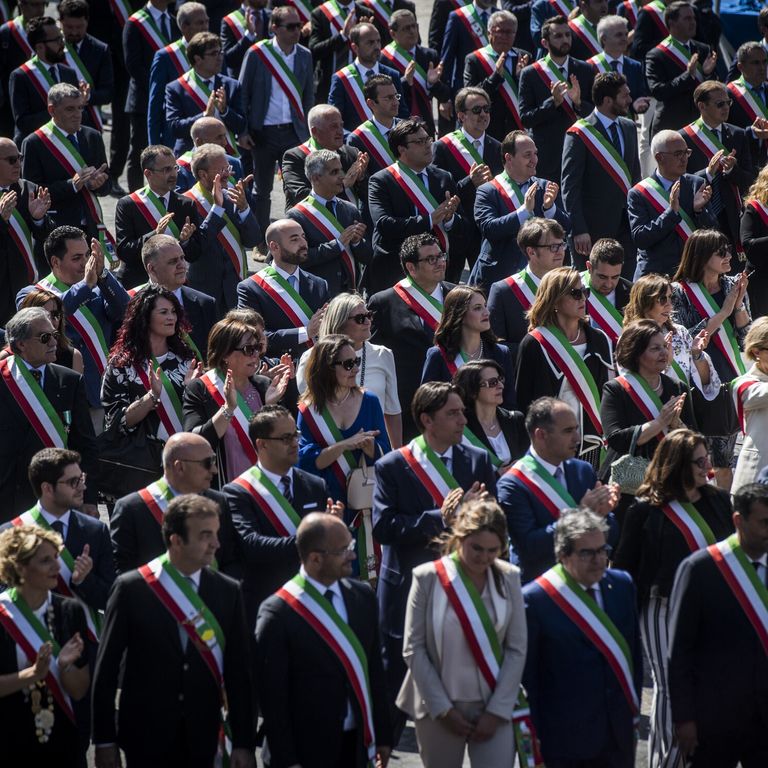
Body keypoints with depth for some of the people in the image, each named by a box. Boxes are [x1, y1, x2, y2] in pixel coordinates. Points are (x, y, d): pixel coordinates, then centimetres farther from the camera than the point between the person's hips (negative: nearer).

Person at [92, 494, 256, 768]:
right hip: (146, 739, -2)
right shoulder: (131, 589, -6)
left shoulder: (228, 591, 2)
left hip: (202, 743, 2)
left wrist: (244, 744, 0)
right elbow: (106, 670, -3)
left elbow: (239, 672, 3)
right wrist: (104, 742, -3)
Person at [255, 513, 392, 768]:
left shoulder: (363, 596, 5)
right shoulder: (277, 613, -12)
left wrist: (383, 735, 11)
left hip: (357, 744, 5)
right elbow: (272, 695, -10)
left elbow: (374, 670, 11)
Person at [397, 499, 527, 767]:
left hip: (494, 708, 1)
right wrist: (443, 709, -8)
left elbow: (517, 649, 1)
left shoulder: (508, 578, 1)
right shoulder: (428, 578, -6)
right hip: (439, 710, -1)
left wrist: (497, 710, -6)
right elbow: (413, 649, -5)